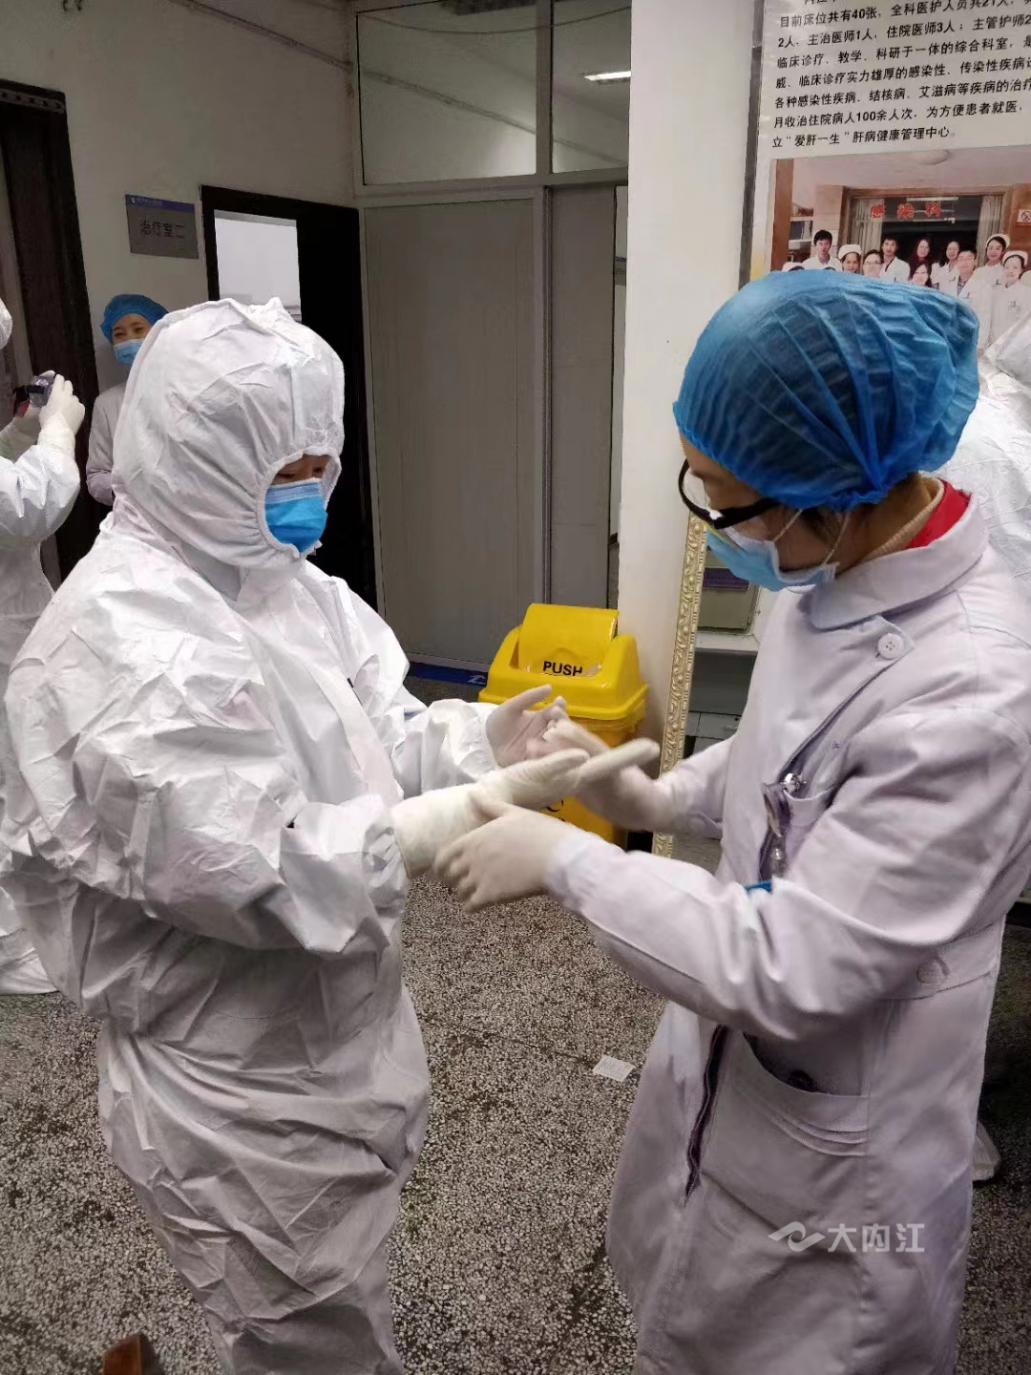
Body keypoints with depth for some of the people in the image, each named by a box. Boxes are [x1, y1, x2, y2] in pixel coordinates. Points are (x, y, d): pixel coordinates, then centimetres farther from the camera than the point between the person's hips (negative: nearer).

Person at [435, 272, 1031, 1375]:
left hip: (829, 1143, -7)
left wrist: (563, 859, -24)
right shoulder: (829, 576, -8)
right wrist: (659, 799, -4)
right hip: (724, 1060, 7)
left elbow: (789, 970, -31)